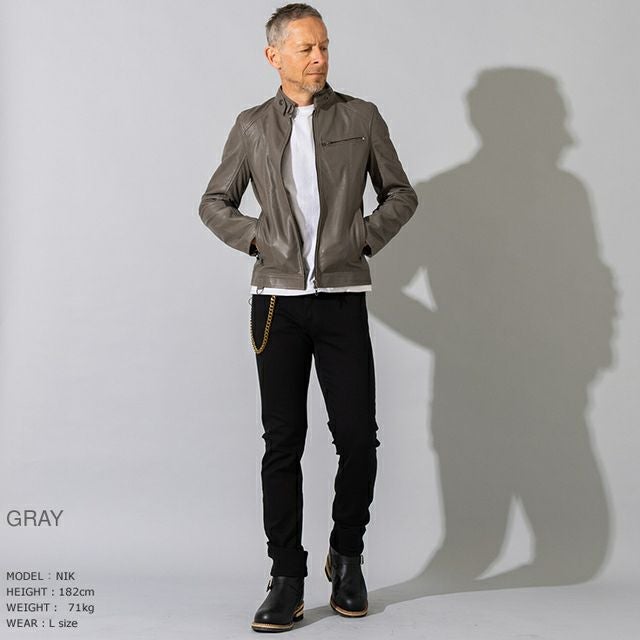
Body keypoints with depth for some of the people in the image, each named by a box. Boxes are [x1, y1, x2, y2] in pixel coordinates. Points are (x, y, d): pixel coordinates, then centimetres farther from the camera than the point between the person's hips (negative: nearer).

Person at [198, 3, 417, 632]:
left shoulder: (361, 117, 8)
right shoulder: (252, 126, 10)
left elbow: (400, 193, 13)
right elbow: (214, 203, 16)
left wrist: (364, 238, -2)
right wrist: (257, 239, 1)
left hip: (342, 298, 0)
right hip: (277, 300, 1)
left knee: (357, 436, -4)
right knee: (282, 441, 2)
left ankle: (346, 557, 21)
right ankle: (287, 580, 11)